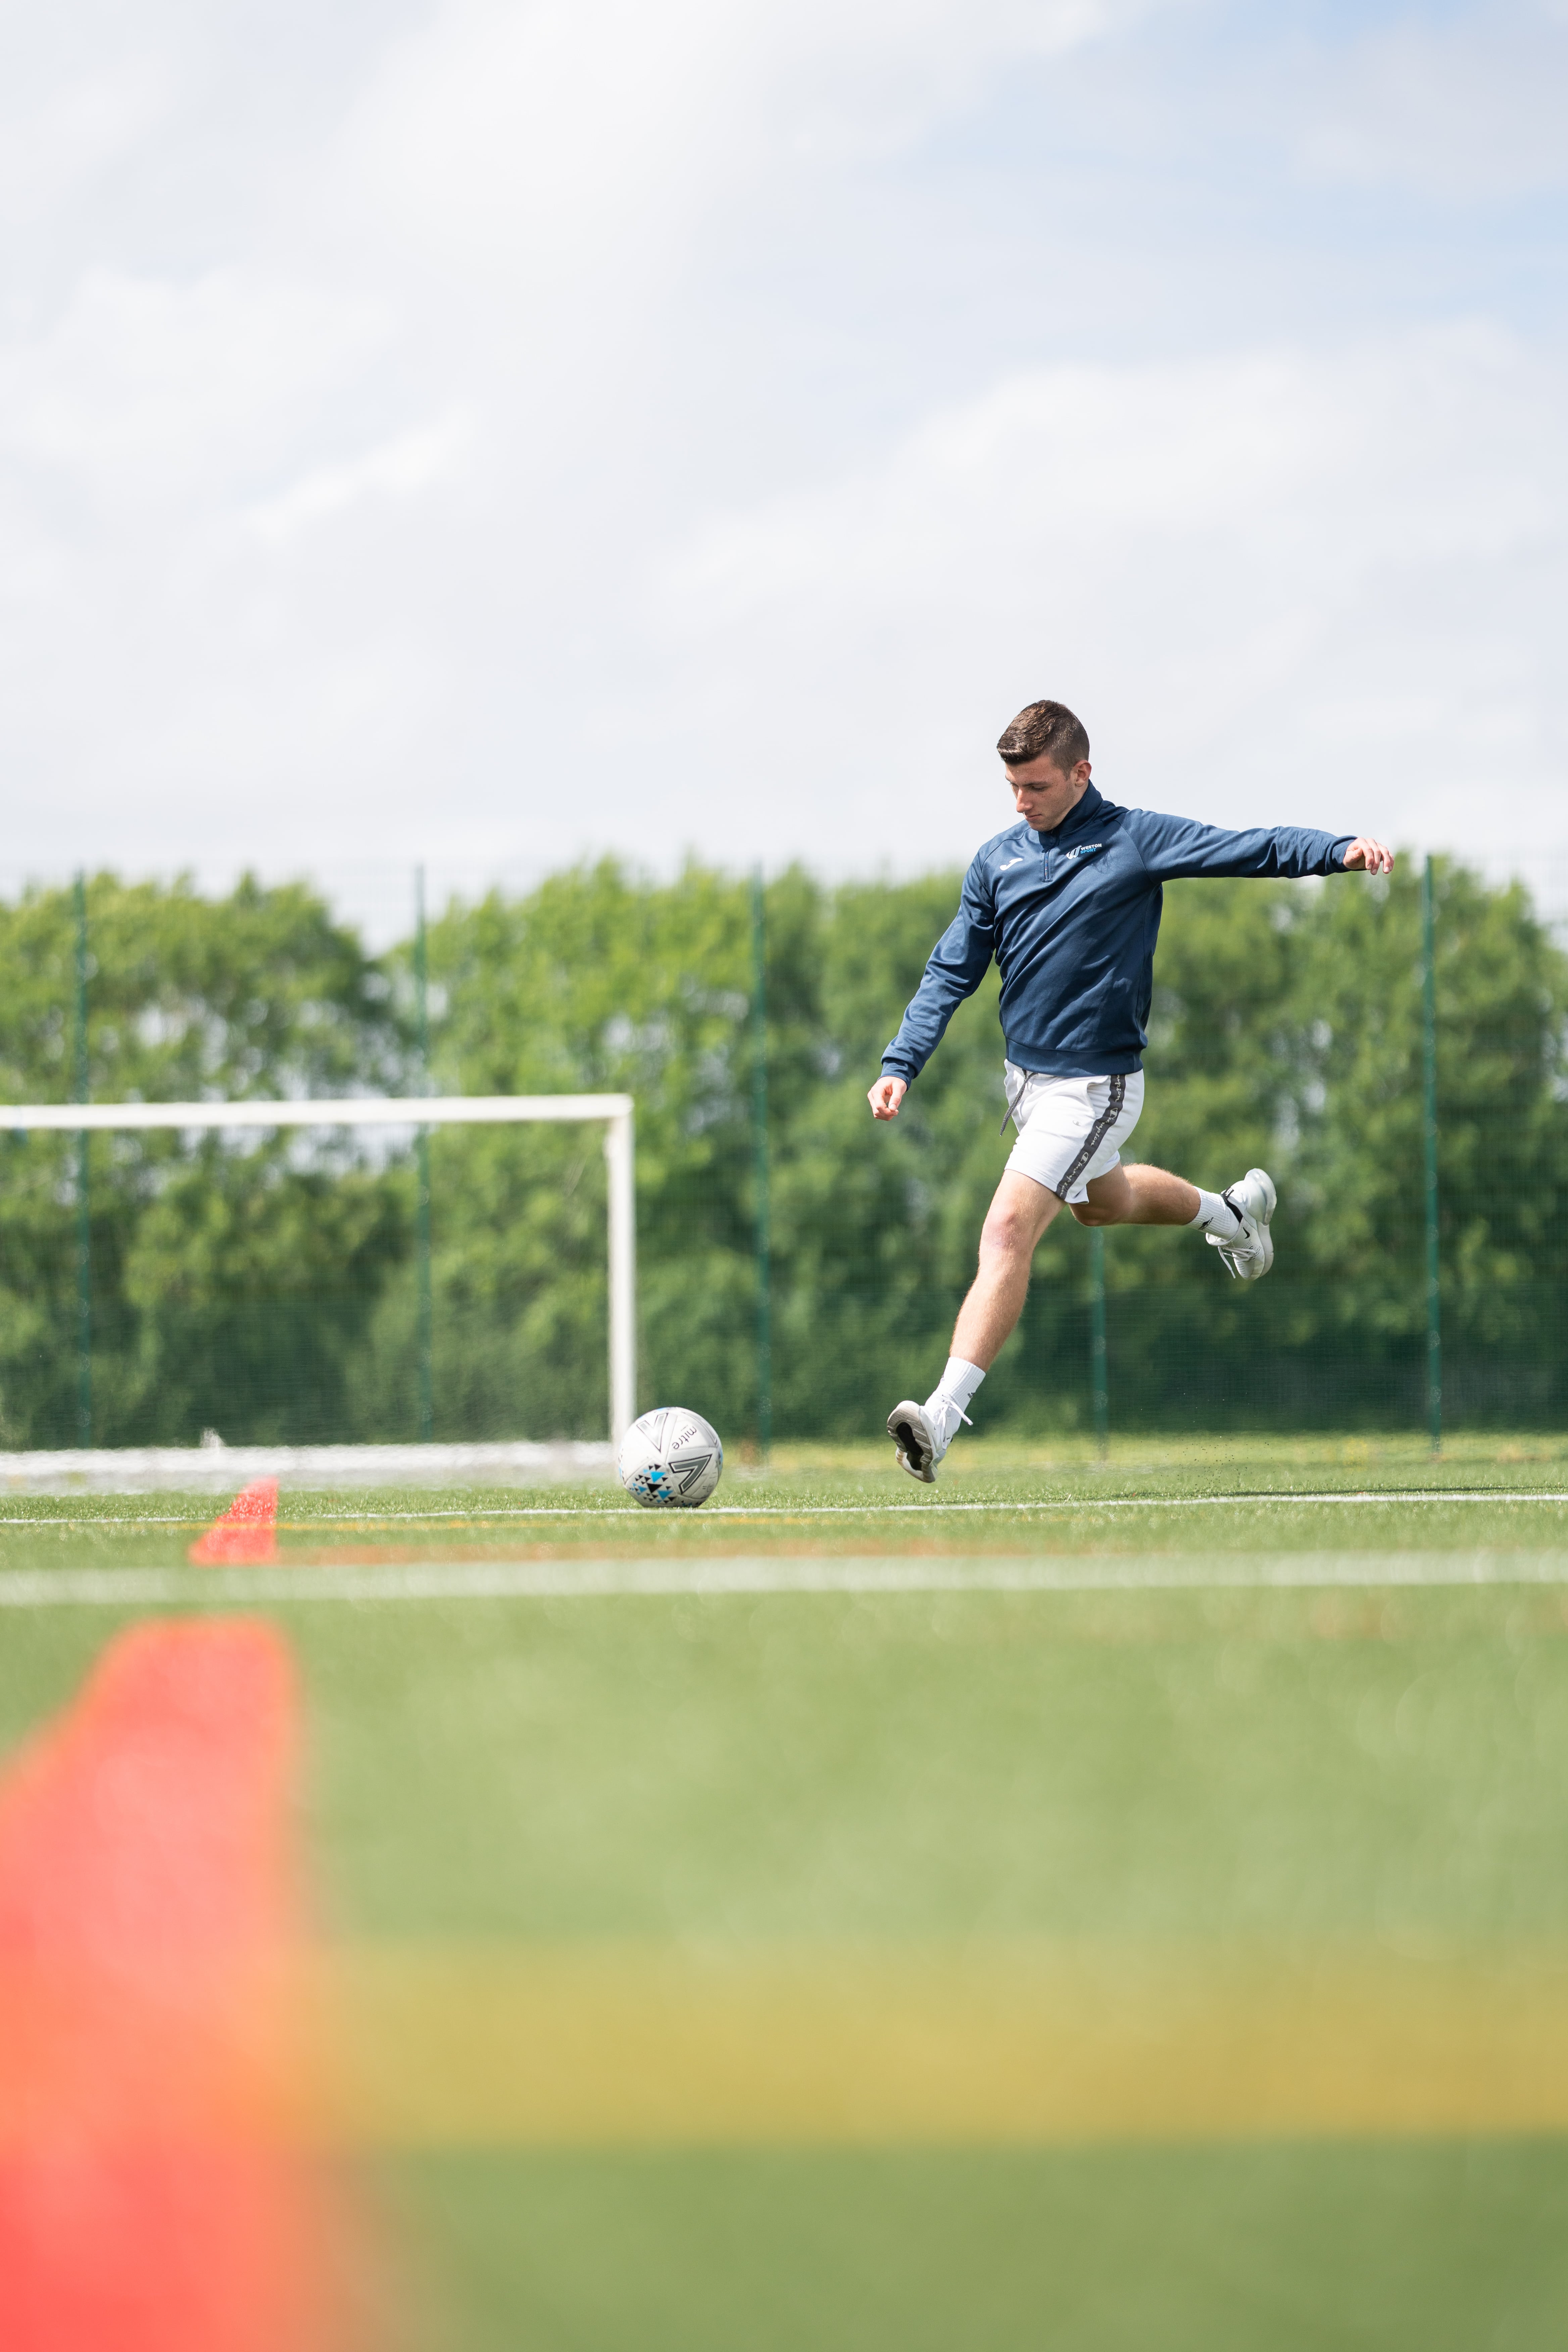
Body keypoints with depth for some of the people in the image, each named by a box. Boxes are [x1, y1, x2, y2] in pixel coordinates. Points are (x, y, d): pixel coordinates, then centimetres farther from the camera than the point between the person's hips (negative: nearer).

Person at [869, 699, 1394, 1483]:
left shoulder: (1134, 841, -10)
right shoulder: (998, 860, 4)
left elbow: (1250, 850, -18)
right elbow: (952, 971, 7)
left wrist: (1341, 851, -34)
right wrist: (901, 1063, -4)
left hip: (1094, 1085, -7)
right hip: (1025, 1073, 7)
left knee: (1008, 1233, -18)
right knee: (1101, 1202, 29)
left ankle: (944, 1415, -23)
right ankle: (1231, 1210, 56)